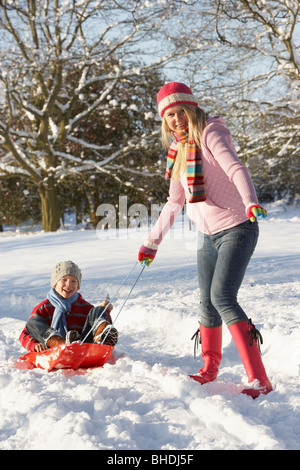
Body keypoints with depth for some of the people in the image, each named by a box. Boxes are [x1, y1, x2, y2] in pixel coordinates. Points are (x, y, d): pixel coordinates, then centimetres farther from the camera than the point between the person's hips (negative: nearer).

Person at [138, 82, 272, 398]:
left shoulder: (210, 133, -10)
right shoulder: (179, 150, 12)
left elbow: (235, 168, -26)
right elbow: (174, 203, 19)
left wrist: (251, 202, -45)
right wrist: (152, 241, 20)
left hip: (236, 229, -7)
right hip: (208, 236, 7)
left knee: (222, 297, -20)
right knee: (207, 303, 11)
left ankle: (259, 380, -20)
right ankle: (209, 370, 30)